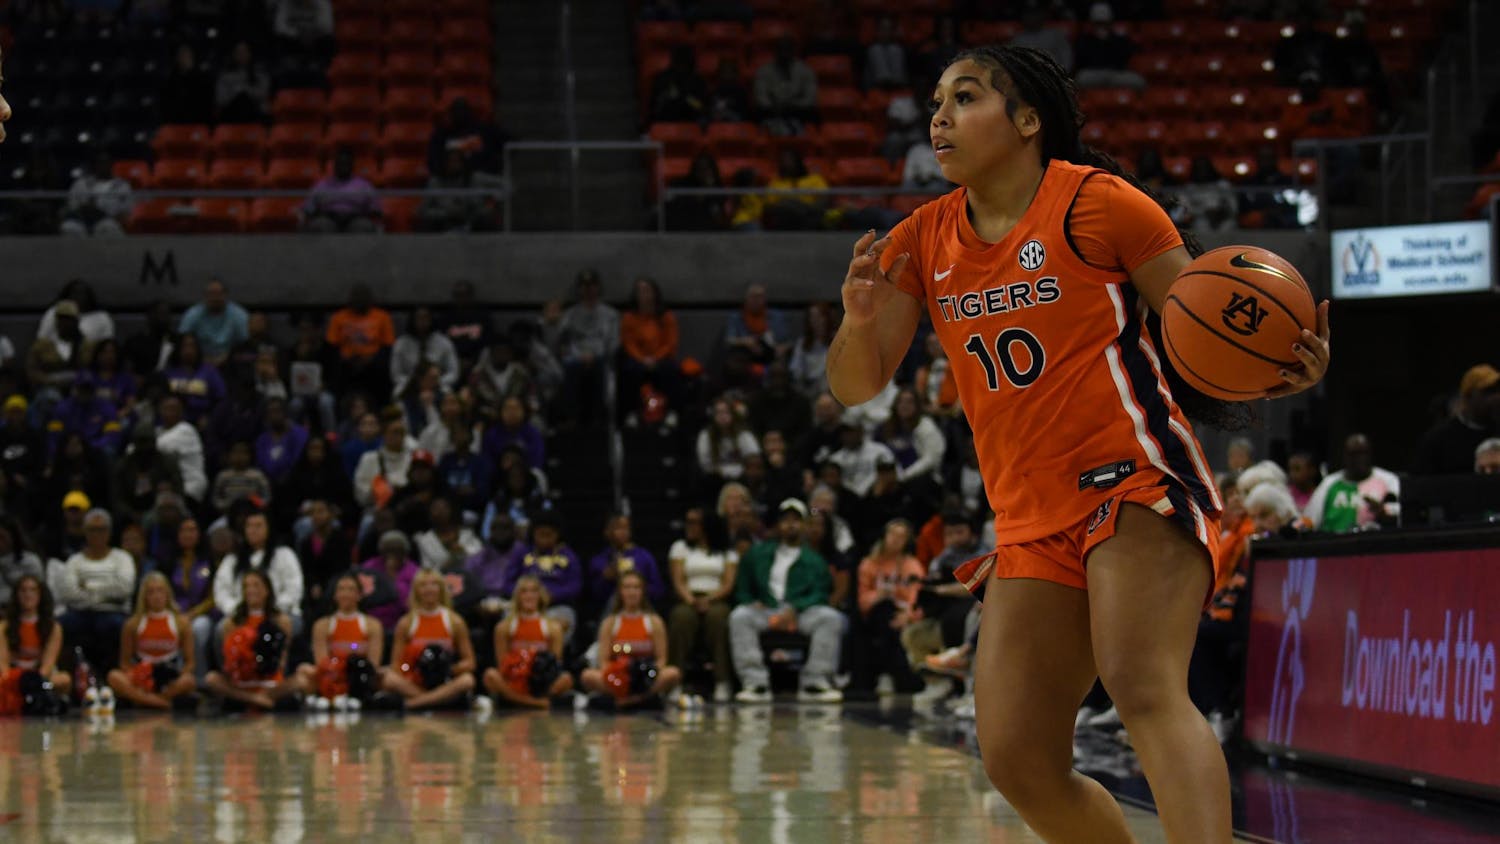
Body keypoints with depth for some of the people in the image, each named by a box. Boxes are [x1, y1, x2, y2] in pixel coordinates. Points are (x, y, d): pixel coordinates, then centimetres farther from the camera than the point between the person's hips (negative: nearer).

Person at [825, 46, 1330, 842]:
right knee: (1019, 761, -1)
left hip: (1135, 479, -7)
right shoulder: (923, 241, 11)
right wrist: (859, 318, -15)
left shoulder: (1096, 202, -5)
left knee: (1145, 689, -29)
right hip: (1031, 522, 7)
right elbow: (855, 386, 8)